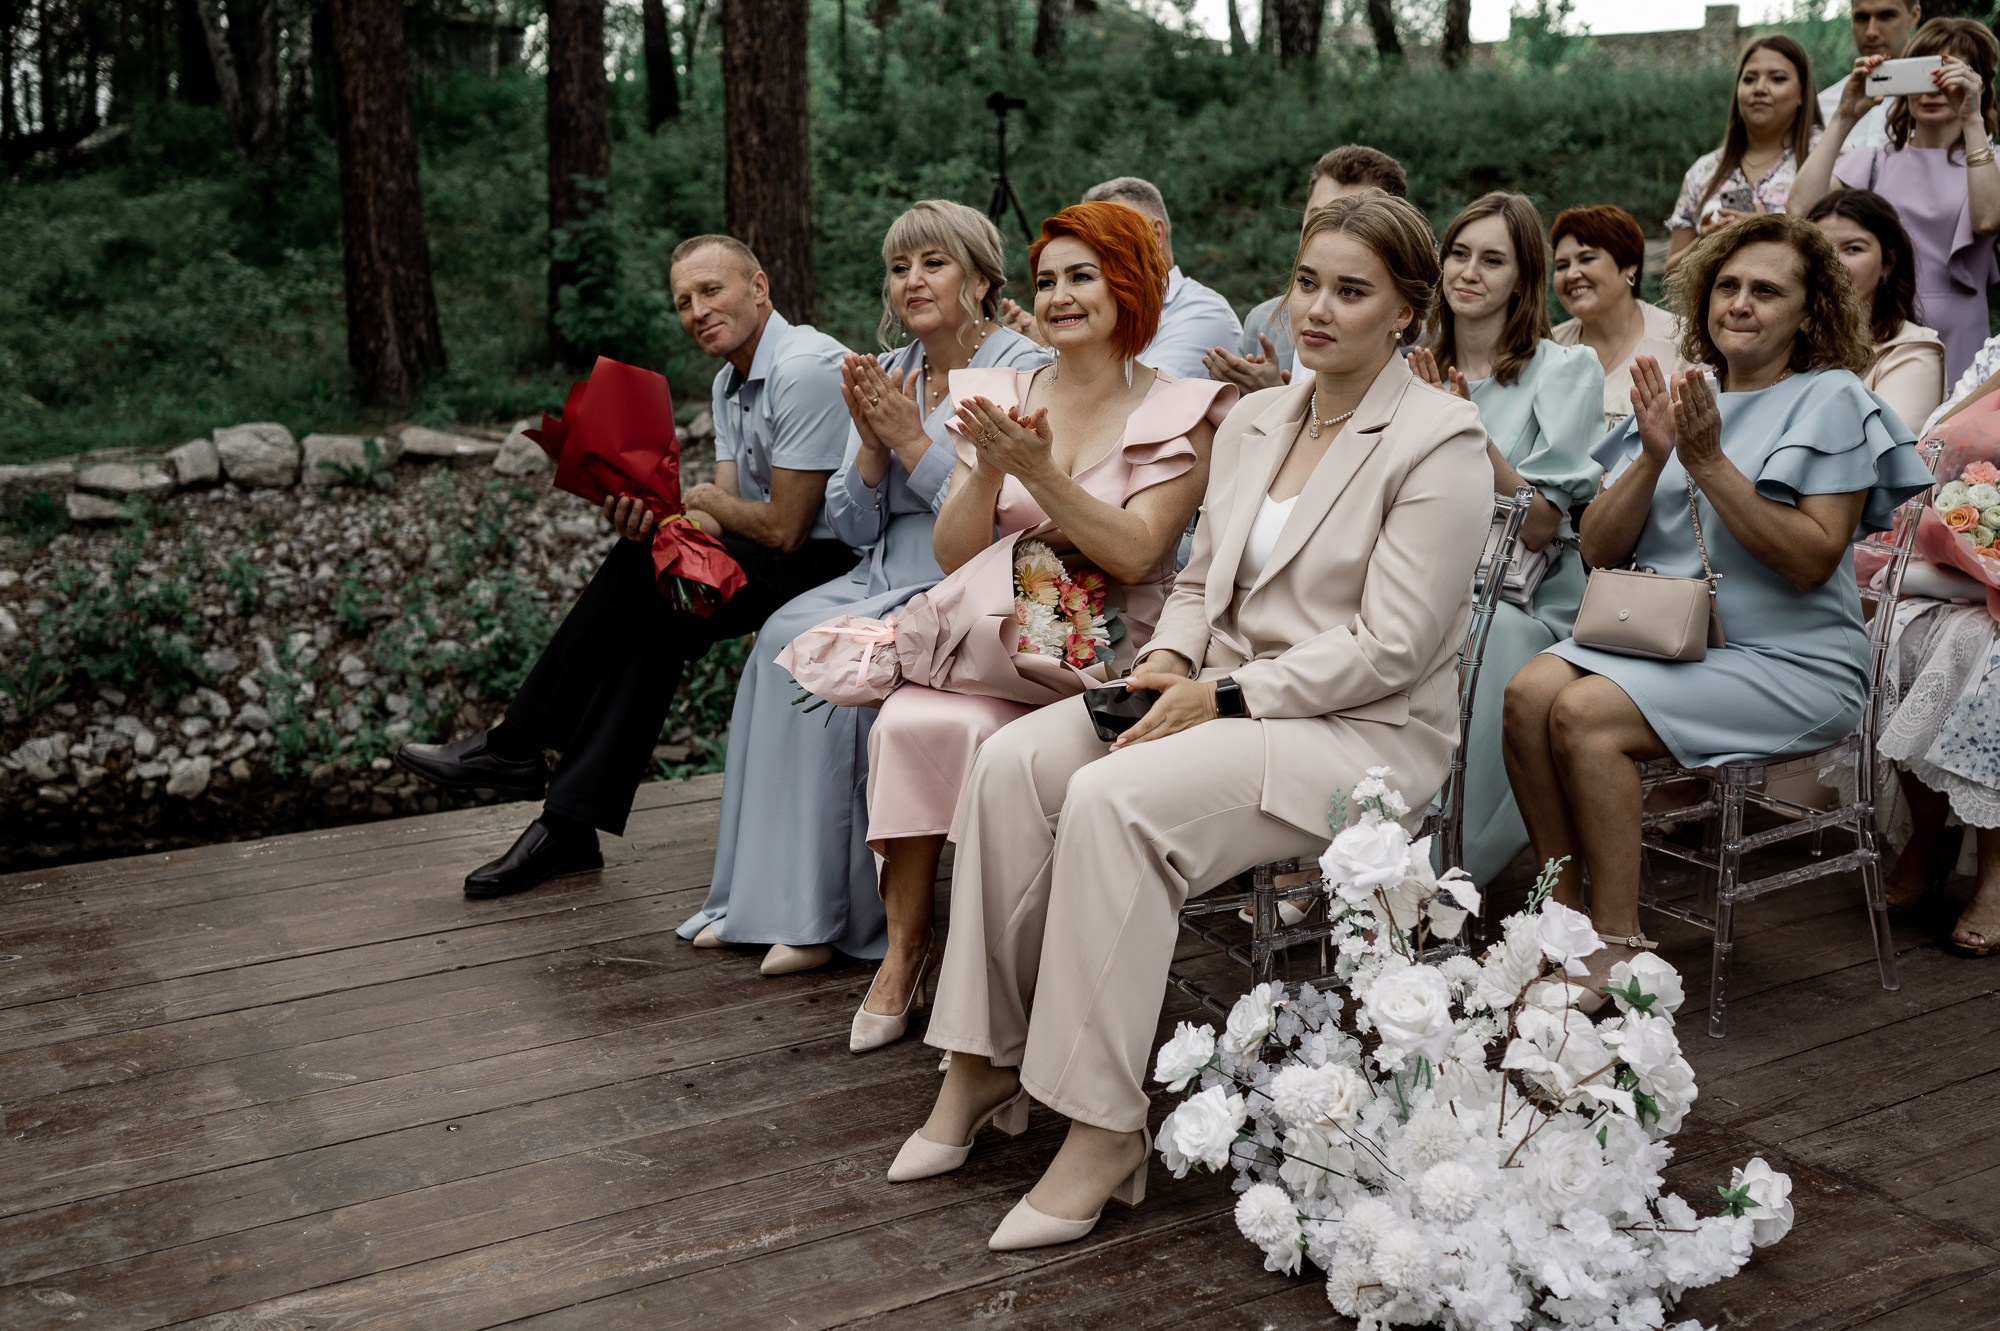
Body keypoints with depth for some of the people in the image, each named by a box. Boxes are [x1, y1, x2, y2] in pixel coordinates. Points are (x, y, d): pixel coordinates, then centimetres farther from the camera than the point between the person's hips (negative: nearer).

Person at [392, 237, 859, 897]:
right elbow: (724, 515, 6)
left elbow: (783, 528, -20)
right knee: (653, 615, -11)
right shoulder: (729, 381, 14)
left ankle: (515, 749, -6)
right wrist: (658, 514, -15)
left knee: (639, 570, -18)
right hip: (794, 566, 9)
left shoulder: (806, 369, -18)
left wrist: (702, 500, -2)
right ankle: (568, 827, -9)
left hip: (834, 564, -9)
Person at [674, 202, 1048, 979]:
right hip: (883, 578, 7)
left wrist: (911, 438, -14)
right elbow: (852, 527, 11)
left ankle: (824, 912, -16)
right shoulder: (886, 375, 13)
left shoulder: (1021, 370, -7)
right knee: (783, 634, -21)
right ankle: (761, 893, -13)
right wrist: (873, 443, -6)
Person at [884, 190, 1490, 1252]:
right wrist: (1170, 659, -2)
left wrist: (1225, 696, -18)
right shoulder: (1252, 420, 14)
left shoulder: (1440, 440, -9)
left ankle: (1105, 1125, -22)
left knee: (1114, 798, -31)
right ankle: (984, 1062, -9)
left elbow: (1389, 647, -15)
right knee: (1013, 761, -17)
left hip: (1363, 729, -7)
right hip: (1226, 695, 7)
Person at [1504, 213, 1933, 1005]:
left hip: (1788, 662, -5)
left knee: (1586, 714, -27)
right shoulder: (1677, 393, 15)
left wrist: (1709, 463, -17)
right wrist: (1652, 457, -9)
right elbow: (1599, 549, 7)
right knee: (1527, 694, -22)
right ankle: (1566, 909, -10)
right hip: (1655, 636, 5)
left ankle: (1618, 945, -16)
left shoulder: (1832, 399, -1)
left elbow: (1813, 561, -13)